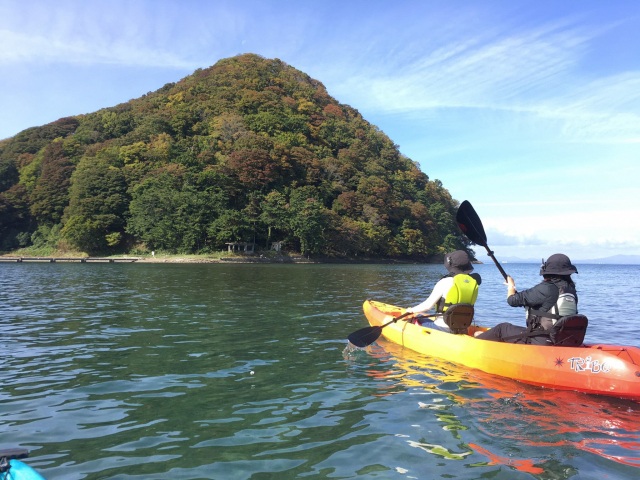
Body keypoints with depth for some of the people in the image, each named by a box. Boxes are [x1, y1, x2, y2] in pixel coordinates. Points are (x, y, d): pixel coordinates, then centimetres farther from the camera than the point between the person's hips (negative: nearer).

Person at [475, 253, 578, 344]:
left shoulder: (546, 288, -18)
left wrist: (511, 286, 9)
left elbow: (512, 300, -12)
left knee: (502, 328, 11)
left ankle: (478, 339, 32)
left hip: (540, 342, -7)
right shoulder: (571, 291, 3)